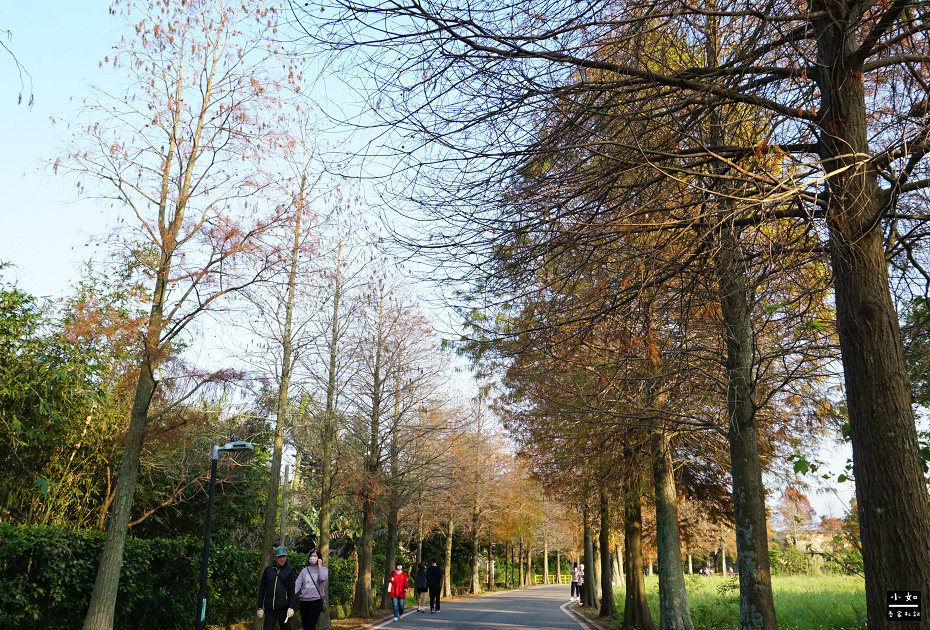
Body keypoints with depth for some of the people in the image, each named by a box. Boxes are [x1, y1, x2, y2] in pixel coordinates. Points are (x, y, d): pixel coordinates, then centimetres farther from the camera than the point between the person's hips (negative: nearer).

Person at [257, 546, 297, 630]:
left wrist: (291, 607, -9)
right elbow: (262, 589, 10)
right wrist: (260, 607, 7)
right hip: (269, 608, 2)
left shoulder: (290, 570, 1)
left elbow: (292, 590, -2)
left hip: (284, 607, -2)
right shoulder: (268, 569, 7)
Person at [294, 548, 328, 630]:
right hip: (304, 601, 4)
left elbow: (323, 578, -19)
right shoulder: (304, 570, 11)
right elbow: (297, 584, 1)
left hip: (316, 601, -4)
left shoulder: (323, 569, 4)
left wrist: (319, 565, -8)